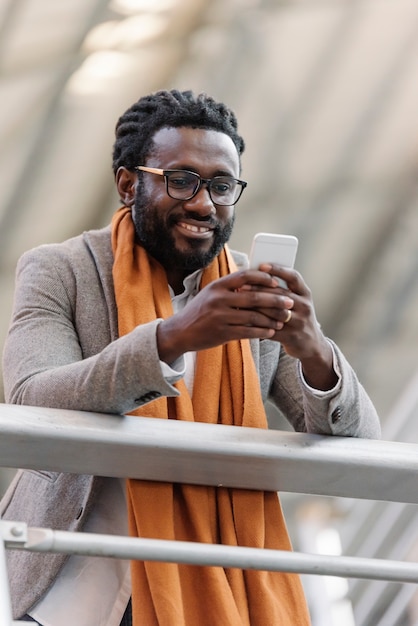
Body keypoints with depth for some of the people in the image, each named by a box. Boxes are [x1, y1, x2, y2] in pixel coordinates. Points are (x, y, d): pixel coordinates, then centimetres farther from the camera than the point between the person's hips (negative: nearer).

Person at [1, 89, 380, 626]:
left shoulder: (259, 295, 7)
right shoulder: (58, 272, -1)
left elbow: (356, 448, 0)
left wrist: (314, 351, -21)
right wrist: (171, 337, -30)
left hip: (217, 580, 4)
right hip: (83, 578, -3)